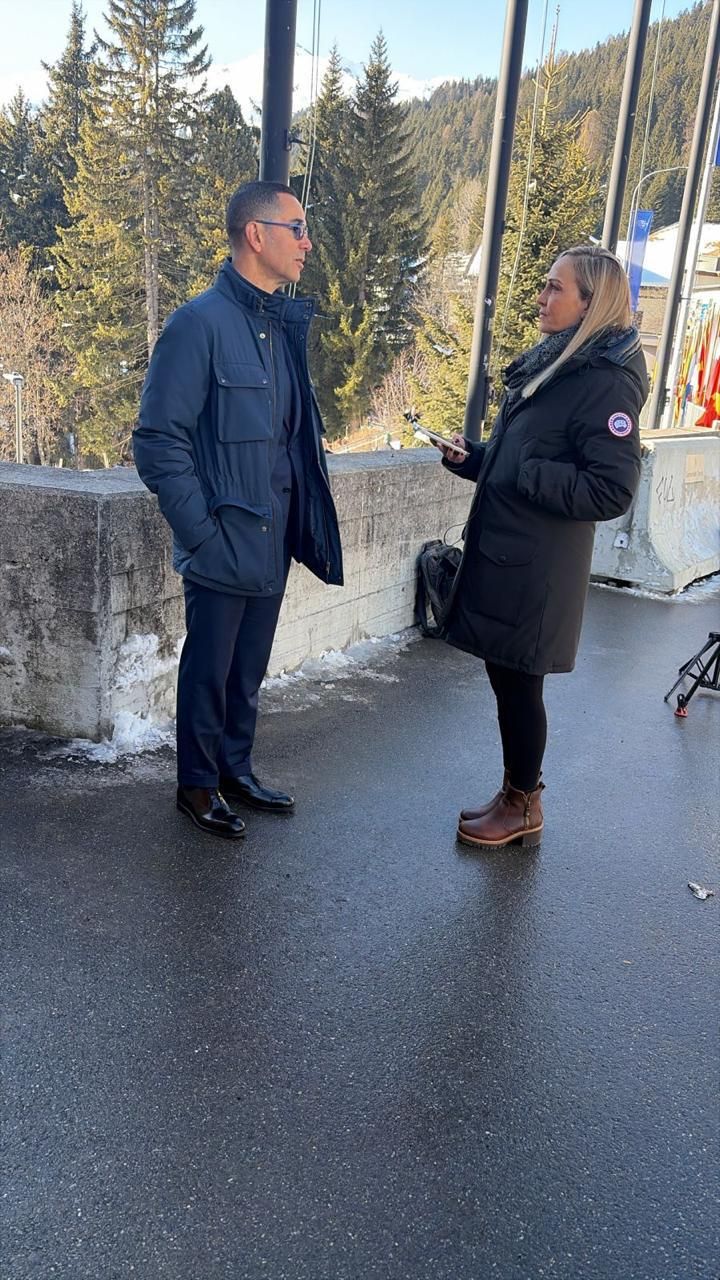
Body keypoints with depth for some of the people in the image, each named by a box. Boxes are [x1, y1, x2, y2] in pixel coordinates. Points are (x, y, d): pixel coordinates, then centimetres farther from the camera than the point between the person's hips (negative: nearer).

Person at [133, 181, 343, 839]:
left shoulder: (284, 325, 10)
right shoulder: (201, 322, -13)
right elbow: (158, 441, -15)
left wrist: (303, 521, 8)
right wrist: (202, 533, -16)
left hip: (272, 543, 7)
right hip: (226, 547, -7)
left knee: (249, 670, 18)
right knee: (210, 670, 9)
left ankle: (236, 770, 35)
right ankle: (198, 784, 27)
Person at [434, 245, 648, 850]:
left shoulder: (605, 383, -15)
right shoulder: (549, 364, 13)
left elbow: (612, 491, -21)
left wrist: (525, 474, -20)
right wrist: (470, 456, 4)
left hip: (537, 569, -8)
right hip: (502, 555, 9)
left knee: (519, 686, 3)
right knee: (507, 681, 15)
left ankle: (522, 807, 22)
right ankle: (517, 795, 31)